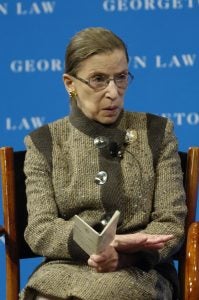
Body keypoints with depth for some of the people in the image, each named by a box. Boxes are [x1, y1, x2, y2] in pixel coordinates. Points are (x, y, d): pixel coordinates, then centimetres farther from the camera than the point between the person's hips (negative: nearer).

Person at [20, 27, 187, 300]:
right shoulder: (44, 143, 11)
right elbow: (40, 229, -1)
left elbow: (171, 223, 4)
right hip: (65, 267, 2)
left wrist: (124, 254, -18)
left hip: (139, 271, -2)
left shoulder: (156, 133, 10)